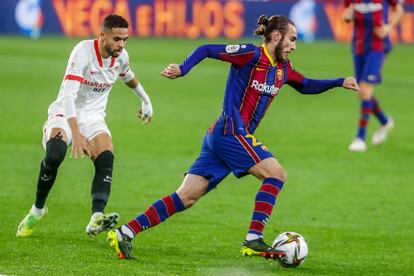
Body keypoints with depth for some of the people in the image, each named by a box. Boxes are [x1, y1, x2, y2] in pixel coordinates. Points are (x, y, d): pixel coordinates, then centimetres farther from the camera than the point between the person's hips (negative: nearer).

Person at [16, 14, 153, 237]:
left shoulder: (121, 56, -2)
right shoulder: (83, 51, -23)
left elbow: (127, 76, 26)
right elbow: (67, 94, -33)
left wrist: (145, 100, 38)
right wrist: (76, 134, -43)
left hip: (93, 117, 5)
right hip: (65, 114, -5)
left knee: (106, 160, -25)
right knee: (54, 154, -34)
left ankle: (96, 219, -41)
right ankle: (37, 209, -10)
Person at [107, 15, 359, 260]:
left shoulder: (283, 68, 17)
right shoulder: (252, 55, -9)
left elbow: (306, 86, 33)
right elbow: (207, 50, -10)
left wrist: (340, 82, 22)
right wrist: (182, 69, -24)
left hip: (219, 138, 9)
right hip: (231, 133, -9)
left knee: (186, 199, 2)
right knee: (276, 174, -11)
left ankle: (125, 233, -1)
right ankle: (253, 240, -13)